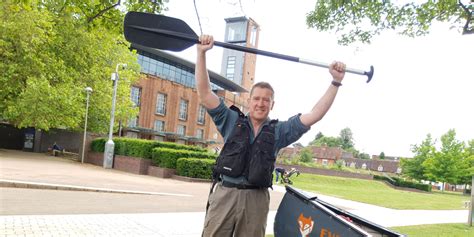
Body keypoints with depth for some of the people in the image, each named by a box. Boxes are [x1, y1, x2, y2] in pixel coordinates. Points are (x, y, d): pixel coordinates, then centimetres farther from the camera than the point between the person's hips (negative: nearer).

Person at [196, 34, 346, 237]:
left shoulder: (279, 131, 10)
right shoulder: (232, 121, 7)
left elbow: (315, 115, 5)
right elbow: (204, 93, 0)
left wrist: (336, 82, 0)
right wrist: (201, 53, -7)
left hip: (256, 199, 1)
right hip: (224, 194, -1)